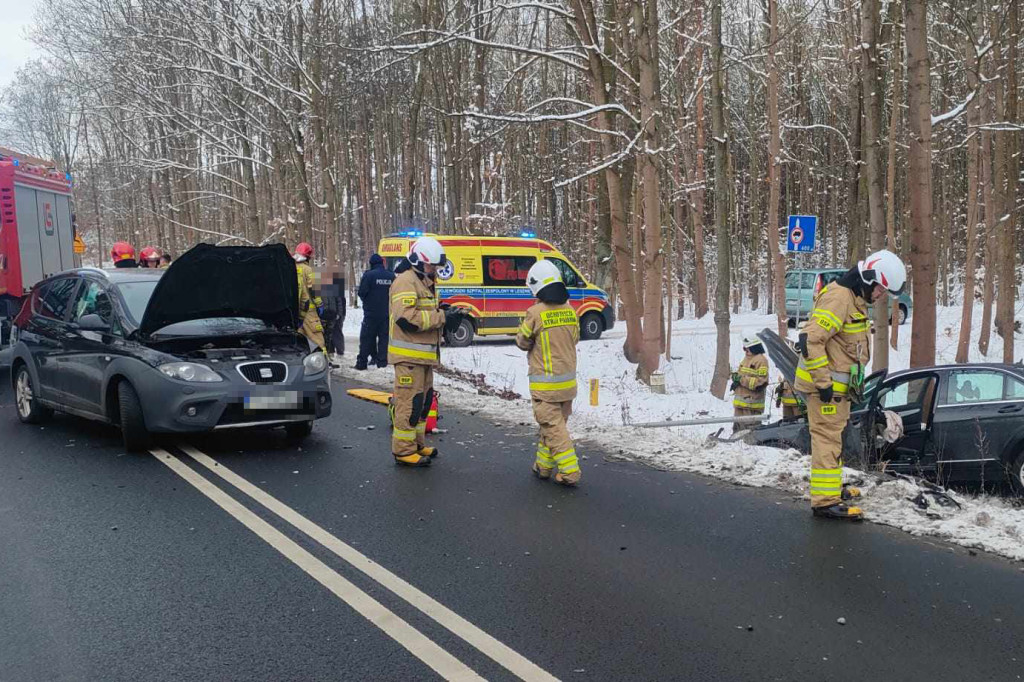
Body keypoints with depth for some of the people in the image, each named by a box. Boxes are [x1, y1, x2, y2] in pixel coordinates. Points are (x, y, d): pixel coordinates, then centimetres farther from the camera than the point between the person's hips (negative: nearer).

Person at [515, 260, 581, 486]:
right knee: (555, 424, 17)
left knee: (553, 427, -1)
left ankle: (569, 471, -5)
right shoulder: (569, 310, 2)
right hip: (568, 381, 6)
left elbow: (522, 342, -2)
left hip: (545, 384, -6)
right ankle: (543, 465, 28)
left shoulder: (536, 313, -16)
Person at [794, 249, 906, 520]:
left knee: (833, 437, 20)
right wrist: (823, 382, -25)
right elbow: (810, 340, -27)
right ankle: (825, 500, -5)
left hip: (837, 384, 11)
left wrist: (854, 381, 23)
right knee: (828, 439, -8)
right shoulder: (839, 297, -20)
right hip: (824, 384, -11)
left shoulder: (855, 300, 14)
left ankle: (831, 487, 34)